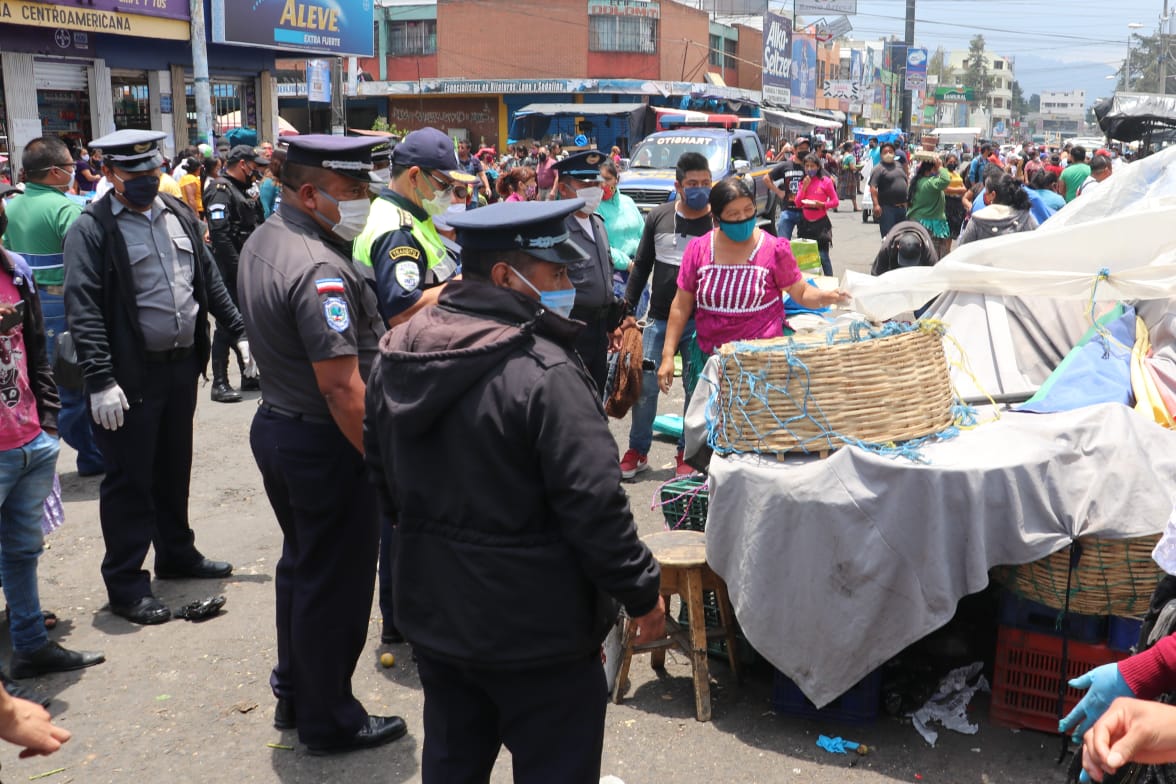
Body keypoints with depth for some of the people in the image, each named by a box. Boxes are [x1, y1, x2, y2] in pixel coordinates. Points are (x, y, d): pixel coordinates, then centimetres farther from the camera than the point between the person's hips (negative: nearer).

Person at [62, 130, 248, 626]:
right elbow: (83, 310, -16)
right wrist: (100, 380, -22)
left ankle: (177, 555, 37)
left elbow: (209, 281, 18)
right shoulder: (92, 229, -10)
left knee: (175, 469, 20)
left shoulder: (180, 216, 10)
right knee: (130, 480, 2)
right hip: (131, 375, -6)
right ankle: (125, 585, 14)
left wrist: (240, 332, 14)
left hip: (182, 365, 6)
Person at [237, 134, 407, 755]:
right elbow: (341, 385, -27)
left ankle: (294, 693, 38)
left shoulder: (262, 242, 8)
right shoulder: (319, 268, -24)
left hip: (275, 422, 10)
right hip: (324, 445, -10)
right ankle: (330, 721, 20)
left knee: (301, 565, 23)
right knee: (336, 584, 5)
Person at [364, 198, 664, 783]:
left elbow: (381, 473, 13)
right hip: (534, 626, -7)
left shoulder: (396, 354, 1)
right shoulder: (544, 373, -24)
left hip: (431, 609, 8)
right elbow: (593, 506, -24)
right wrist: (643, 592, -11)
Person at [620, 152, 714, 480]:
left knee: (696, 387, 6)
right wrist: (628, 307, 5)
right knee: (645, 384, 2)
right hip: (659, 318, 2)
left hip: (701, 321, -1)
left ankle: (687, 453, 20)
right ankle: (638, 450, 18)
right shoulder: (658, 217, 3)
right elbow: (641, 266, 9)